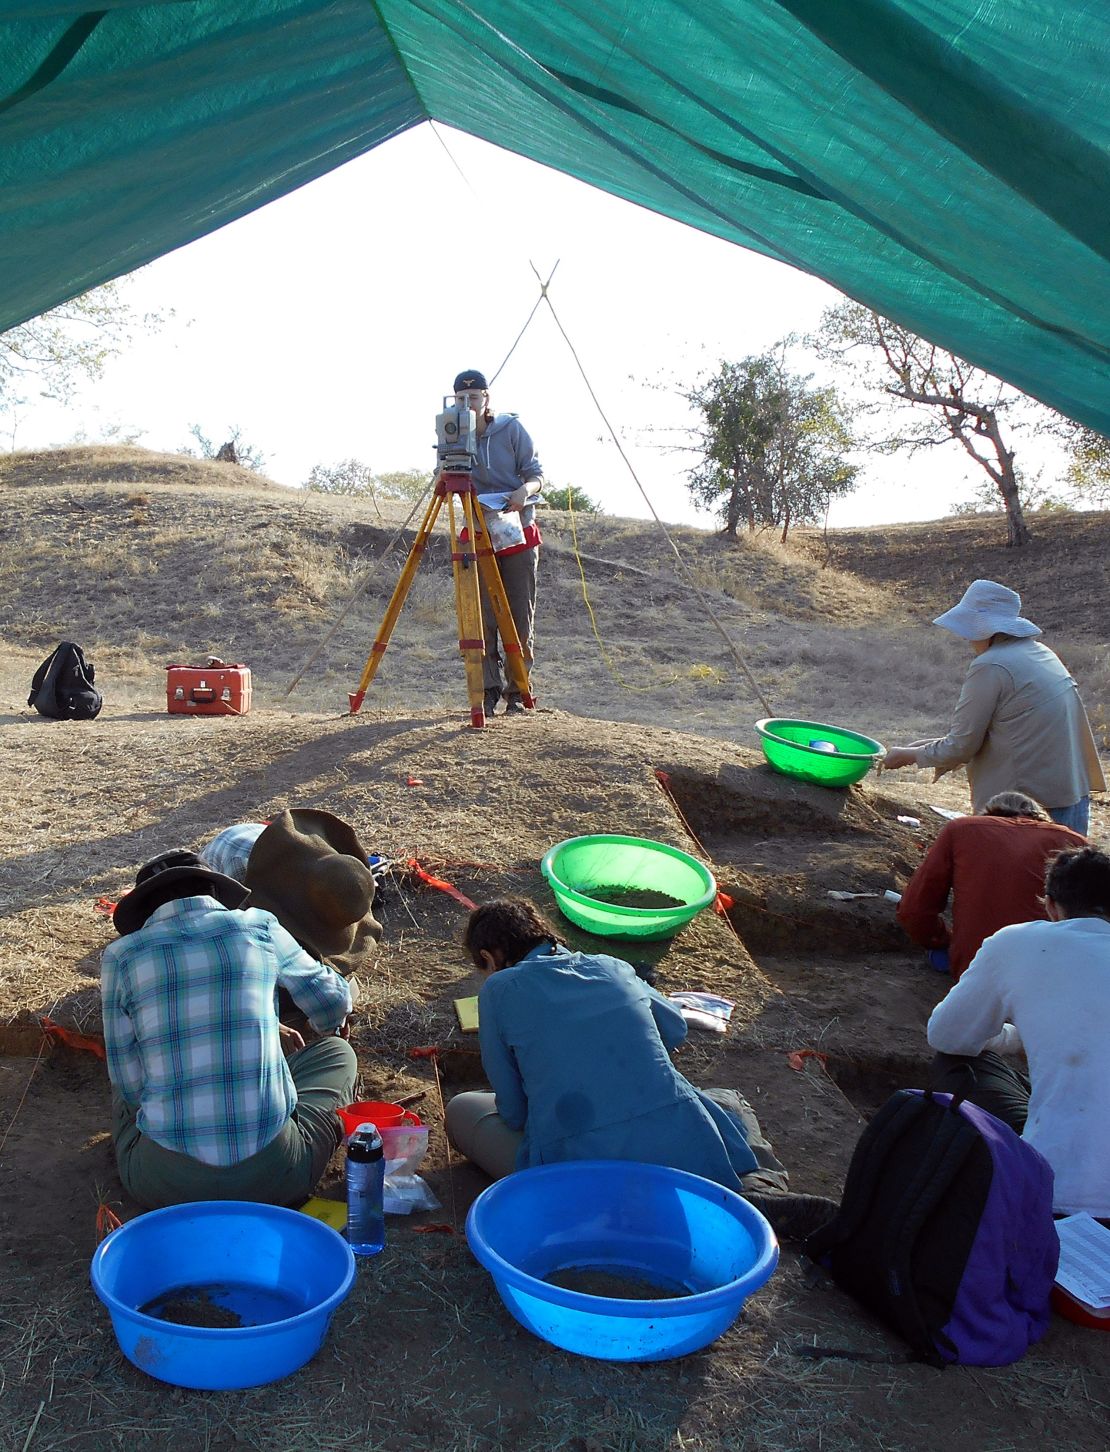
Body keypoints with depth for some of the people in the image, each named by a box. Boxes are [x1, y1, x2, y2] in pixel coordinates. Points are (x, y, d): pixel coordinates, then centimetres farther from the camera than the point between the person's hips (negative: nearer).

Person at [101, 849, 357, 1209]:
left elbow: (130, 1083, 6)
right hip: (275, 1178, -1)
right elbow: (334, 1003, 17)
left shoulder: (121, 955, 2)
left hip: (166, 1185, 1)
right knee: (337, 1053, 27)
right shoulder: (258, 926, 3)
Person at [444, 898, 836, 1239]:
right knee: (730, 1101, 37)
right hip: (679, 1147, 4)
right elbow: (676, 1029, 31)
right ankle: (759, 1188, 0)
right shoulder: (611, 967, 15)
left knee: (461, 1110, 18)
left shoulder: (499, 990, 5)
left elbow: (513, 1111, 7)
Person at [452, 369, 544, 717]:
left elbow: (536, 474, -2)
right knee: (482, 618, -4)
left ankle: (518, 693, 8)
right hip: (479, 535, 1)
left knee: (521, 618, 0)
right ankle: (489, 691, 4)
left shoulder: (512, 429, -2)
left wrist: (525, 490, -24)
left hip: (519, 534, -1)